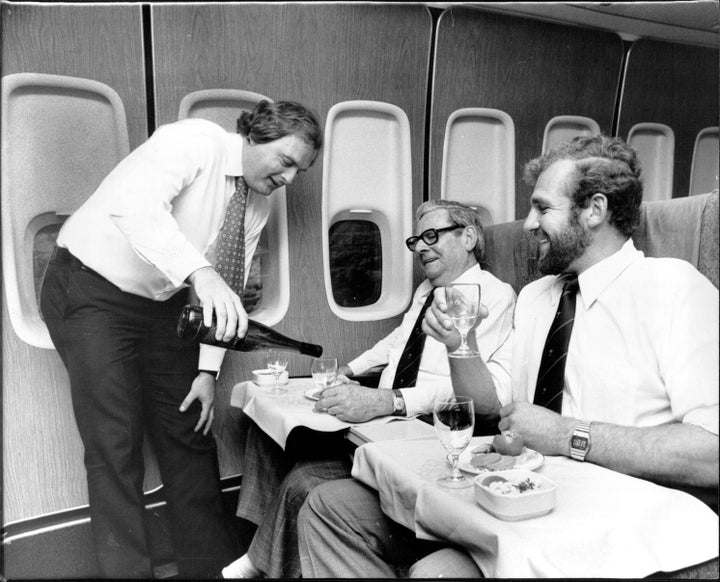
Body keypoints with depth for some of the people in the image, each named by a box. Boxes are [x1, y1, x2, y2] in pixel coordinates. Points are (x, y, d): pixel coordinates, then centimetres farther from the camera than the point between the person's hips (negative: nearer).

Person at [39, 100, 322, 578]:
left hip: (163, 302, 7)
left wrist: (208, 369, -4)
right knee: (116, 446, -10)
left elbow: (227, 290, 2)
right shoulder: (195, 141, -21)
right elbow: (135, 206, -40)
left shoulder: (258, 204, 1)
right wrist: (200, 272, -53)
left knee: (189, 435, 7)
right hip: (93, 291, -7)